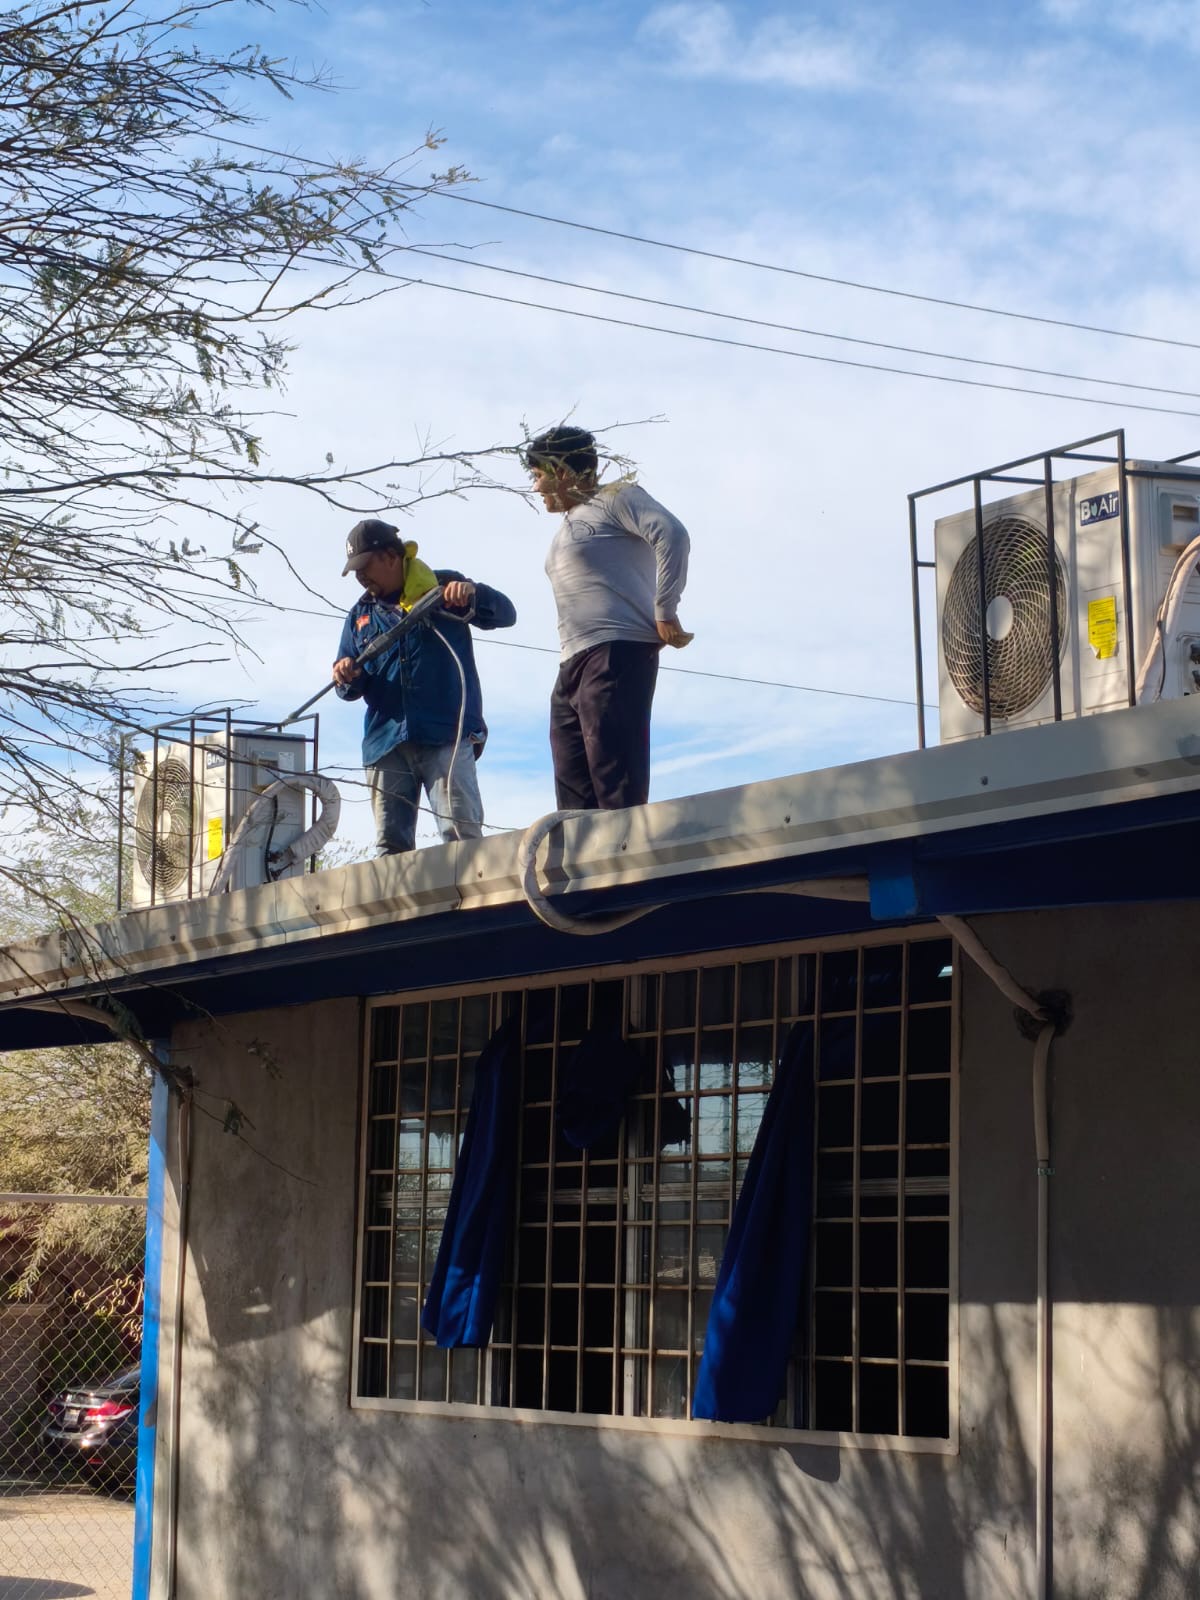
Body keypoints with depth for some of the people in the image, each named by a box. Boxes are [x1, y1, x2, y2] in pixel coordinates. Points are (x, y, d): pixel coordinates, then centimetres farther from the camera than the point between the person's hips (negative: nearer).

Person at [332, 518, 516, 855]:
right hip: (386, 742, 4)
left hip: (447, 736, -4)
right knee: (390, 844, 2)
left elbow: (505, 614, 2)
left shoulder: (442, 586, 9)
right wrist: (347, 679, -6)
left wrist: (472, 595, -19)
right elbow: (352, 688, 19)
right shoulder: (360, 614, 20)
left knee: (462, 834, -15)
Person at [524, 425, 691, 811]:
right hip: (573, 664, 10)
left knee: (616, 781, -16)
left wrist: (664, 612, -16)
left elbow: (672, 534, -15)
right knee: (574, 794, 3)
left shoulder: (615, 498, 0)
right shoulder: (569, 523, 27)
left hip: (617, 653, -10)